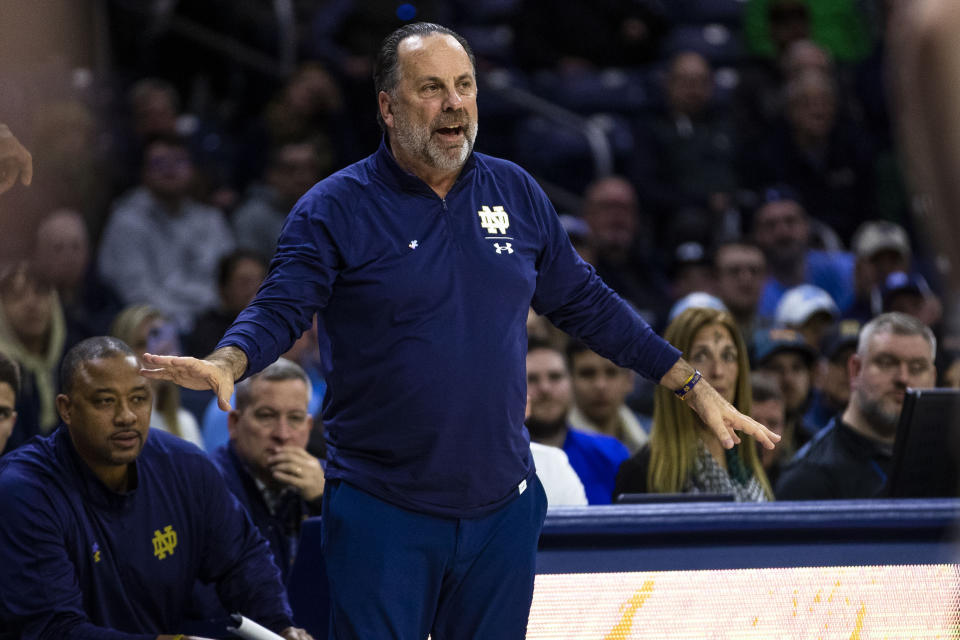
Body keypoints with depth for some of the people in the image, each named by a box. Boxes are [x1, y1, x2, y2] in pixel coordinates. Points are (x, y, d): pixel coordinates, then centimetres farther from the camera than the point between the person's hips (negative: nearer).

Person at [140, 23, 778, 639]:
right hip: (382, 517, -4)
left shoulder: (515, 192, 8)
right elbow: (279, 310, -11)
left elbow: (586, 303, 16)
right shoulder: (336, 208, -5)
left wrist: (695, 387, 16)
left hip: (503, 507, 4)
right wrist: (225, 365, -33)